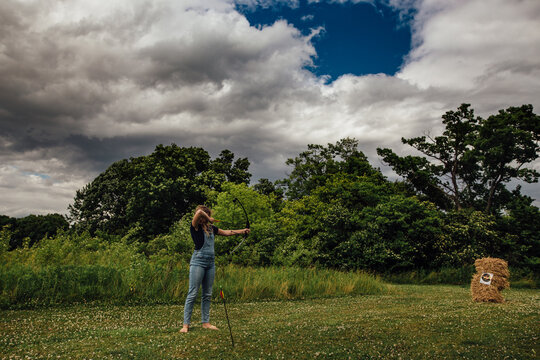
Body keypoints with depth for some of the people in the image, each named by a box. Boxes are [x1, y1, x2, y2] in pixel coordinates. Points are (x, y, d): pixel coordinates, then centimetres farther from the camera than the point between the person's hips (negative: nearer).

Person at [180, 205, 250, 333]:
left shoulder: (211, 228, 14)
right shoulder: (195, 227, -7)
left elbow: (226, 232, 24)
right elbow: (199, 212, -25)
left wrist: (242, 231, 26)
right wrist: (209, 219, -10)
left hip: (210, 263, 7)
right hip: (198, 262, -7)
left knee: (207, 294, 9)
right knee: (192, 294, -6)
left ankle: (206, 322, 17)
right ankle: (186, 324, -1)